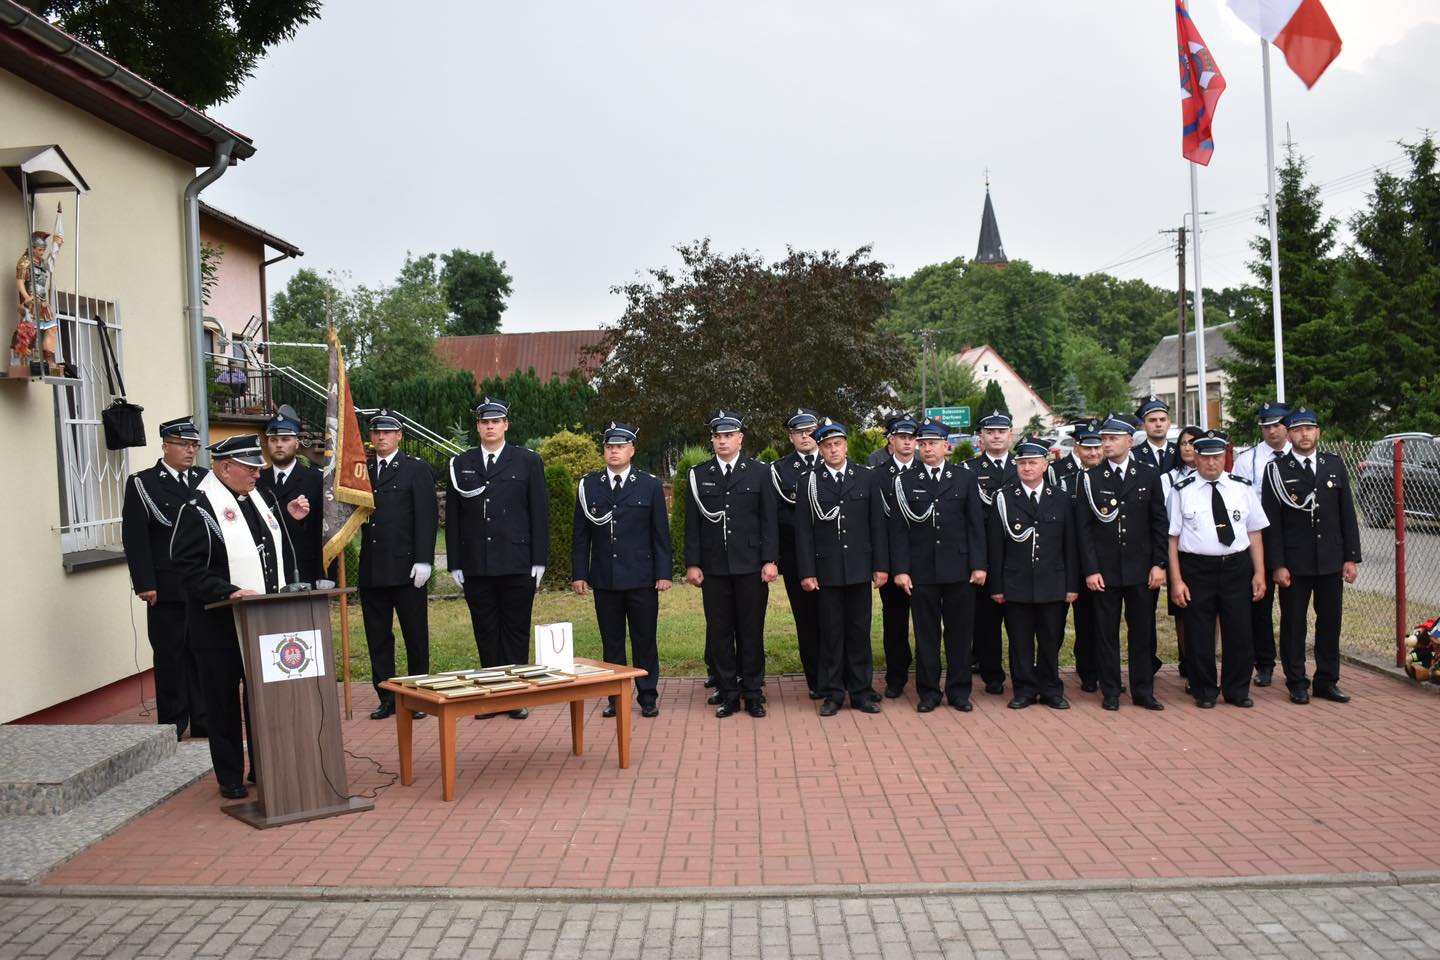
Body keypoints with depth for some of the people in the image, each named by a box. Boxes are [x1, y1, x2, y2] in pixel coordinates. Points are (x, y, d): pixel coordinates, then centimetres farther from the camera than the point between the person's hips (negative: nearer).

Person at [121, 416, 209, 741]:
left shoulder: (205, 479, 11)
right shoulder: (142, 483, 0)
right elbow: (134, 538, -5)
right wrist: (145, 584, -12)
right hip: (168, 590, -3)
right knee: (170, 656, 3)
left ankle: (203, 722, 16)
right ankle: (172, 725, 13)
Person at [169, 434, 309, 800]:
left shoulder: (257, 499, 12)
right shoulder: (198, 508, -11)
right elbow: (187, 566, -16)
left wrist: (288, 518, 8)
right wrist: (228, 592, -25)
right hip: (221, 623, -6)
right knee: (224, 701, 5)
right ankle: (231, 777, 16)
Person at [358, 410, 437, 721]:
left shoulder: (417, 470, 1)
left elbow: (427, 517, -6)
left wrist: (423, 560, -13)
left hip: (406, 567, -4)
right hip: (372, 569, 5)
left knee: (415, 636, 3)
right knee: (377, 637, 8)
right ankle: (386, 698, 16)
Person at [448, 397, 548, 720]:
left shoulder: (528, 461, 4)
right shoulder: (460, 465, 9)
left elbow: (539, 513, 2)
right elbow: (453, 516, 9)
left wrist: (539, 561, -3)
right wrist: (455, 563, 4)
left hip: (517, 564, -2)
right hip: (475, 566, 2)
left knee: (516, 632, 3)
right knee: (486, 634, 7)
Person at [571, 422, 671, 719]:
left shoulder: (650, 485, 3)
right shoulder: (588, 486, 6)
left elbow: (661, 534, 2)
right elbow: (581, 535, 7)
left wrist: (664, 572, -4)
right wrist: (579, 574, 2)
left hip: (642, 578, -1)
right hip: (604, 579, 1)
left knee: (645, 639, 4)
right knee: (611, 641, 7)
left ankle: (648, 697, 14)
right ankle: (615, 697, 16)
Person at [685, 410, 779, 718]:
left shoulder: (759, 472, 3)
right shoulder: (698, 476, 7)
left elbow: (769, 520, 1)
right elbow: (692, 524, 6)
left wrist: (770, 560, -5)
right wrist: (692, 563, 0)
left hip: (751, 566, -1)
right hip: (713, 567, 1)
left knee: (751, 631, 4)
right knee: (719, 632, 4)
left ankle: (753, 693, 13)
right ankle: (728, 693, 13)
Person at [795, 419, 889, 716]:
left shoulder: (868, 477, 4)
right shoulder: (810, 482, 1)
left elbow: (877, 524, 4)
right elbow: (803, 531, 0)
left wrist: (881, 566, 0)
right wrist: (807, 572, -6)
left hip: (860, 567, 1)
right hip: (826, 569, -1)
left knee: (859, 631, 7)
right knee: (830, 633, 5)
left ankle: (861, 692, 15)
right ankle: (832, 694, 13)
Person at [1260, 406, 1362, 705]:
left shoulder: (1335, 465, 8)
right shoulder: (1276, 470, -2)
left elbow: (1347, 515, 8)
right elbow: (1272, 522, -5)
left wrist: (1352, 557, 3)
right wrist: (1276, 565, -10)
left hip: (1331, 560, 3)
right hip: (1293, 562, -3)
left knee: (1330, 622, 8)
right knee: (1293, 623, 3)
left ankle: (1327, 681, 19)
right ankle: (1297, 683, 13)